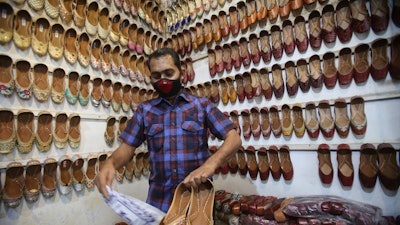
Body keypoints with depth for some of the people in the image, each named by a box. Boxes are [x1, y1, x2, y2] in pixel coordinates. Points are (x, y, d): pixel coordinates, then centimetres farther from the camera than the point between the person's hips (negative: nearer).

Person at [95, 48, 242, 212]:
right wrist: (110, 164, -19)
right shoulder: (144, 109, 5)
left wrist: (210, 164, -28)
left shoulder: (202, 105, -3)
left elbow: (234, 139, -9)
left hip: (199, 193, -1)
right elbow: (127, 147, 4)